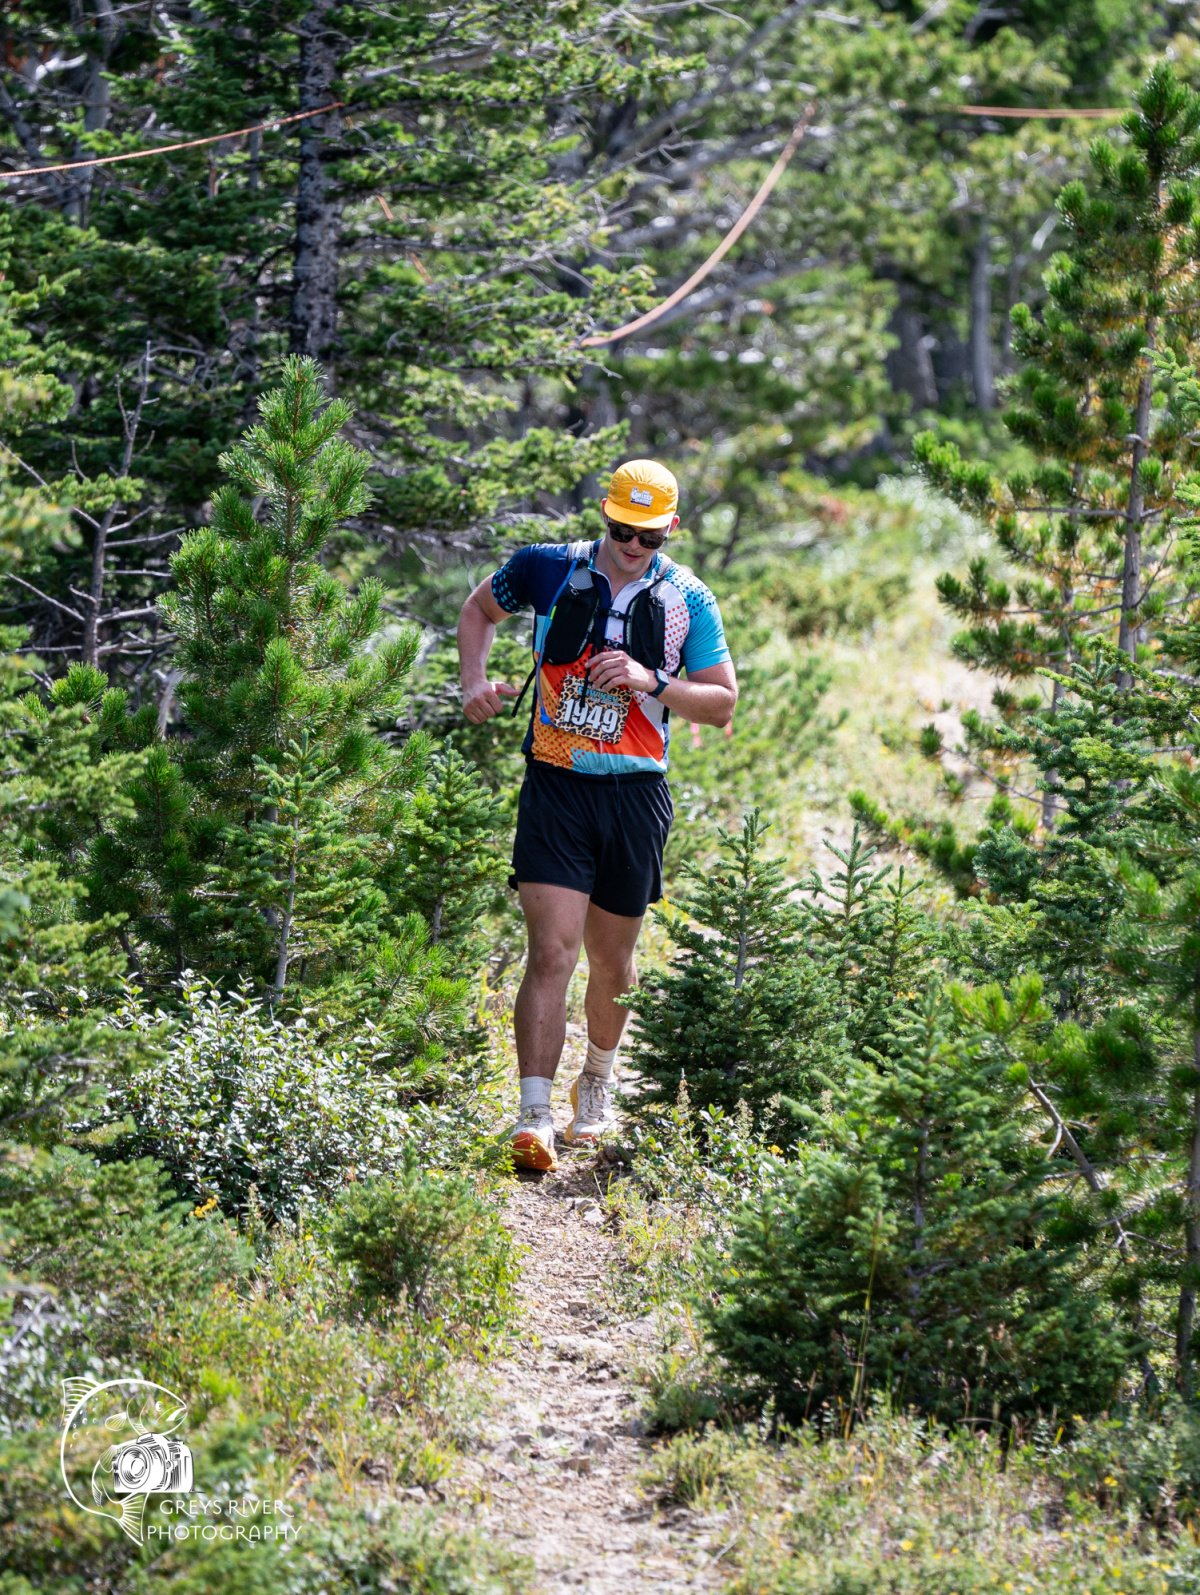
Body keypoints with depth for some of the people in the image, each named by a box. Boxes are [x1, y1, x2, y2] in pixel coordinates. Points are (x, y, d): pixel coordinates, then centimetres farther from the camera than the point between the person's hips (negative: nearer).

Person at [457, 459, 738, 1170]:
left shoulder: (688, 600, 1)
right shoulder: (549, 569, 0)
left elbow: (722, 704, 1)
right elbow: (480, 609, 19)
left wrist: (652, 682, -15)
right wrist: (475, 683, 4)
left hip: (635, 794, 2)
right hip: (556, 790, -2)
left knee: (612, 959, 13)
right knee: (551, 952, -14)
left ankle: (598, 1080, 40)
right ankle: (535, 1118, -18)